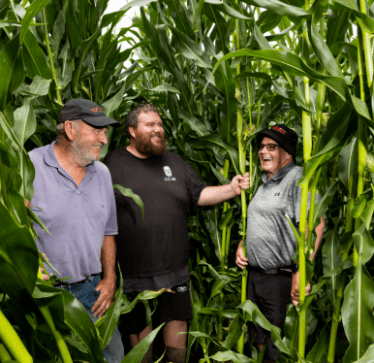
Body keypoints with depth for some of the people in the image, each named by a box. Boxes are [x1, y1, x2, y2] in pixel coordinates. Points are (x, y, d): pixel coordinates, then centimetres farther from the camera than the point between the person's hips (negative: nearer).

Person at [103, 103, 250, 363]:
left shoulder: (174, 162, 13)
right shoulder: (112, 164, -1)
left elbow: (199, 195, 13)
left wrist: (231, 189, -2)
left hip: (175, 269, 3)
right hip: (132, 271, -3)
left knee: (178, 322, 11)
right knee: (139, 331, 9)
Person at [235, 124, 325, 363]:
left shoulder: (299, 178, -12)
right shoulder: (263, 183, 15)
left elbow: (315, 225, -23)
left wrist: (301, 271, -28)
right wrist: (241, 246, 11)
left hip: (282, 279, -8)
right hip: (254, 276, 8)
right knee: (258, 342, 19)